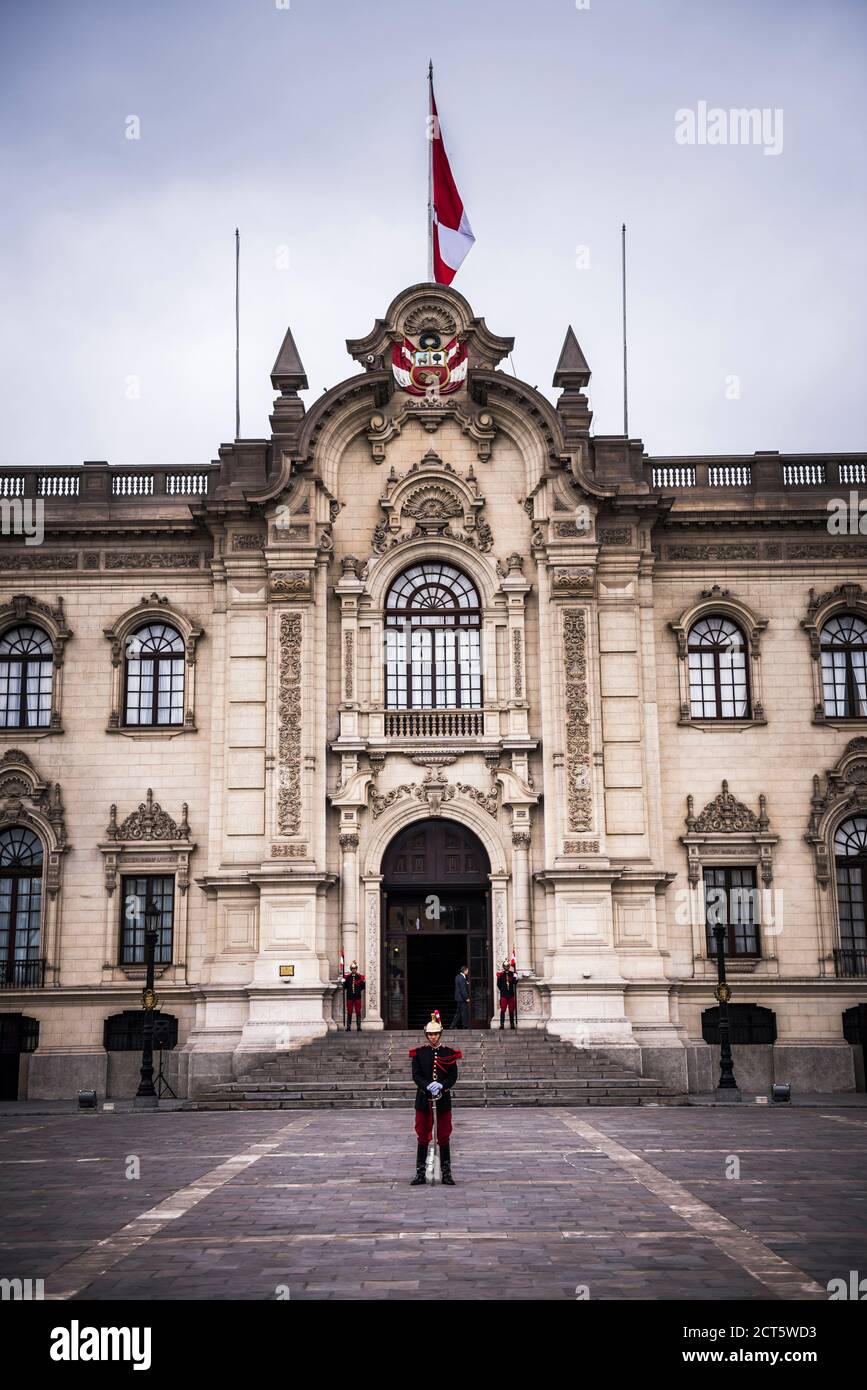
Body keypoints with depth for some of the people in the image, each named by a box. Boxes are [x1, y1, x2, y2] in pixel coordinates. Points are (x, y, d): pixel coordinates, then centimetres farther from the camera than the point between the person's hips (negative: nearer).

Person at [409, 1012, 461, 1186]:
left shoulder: (449, 1053, 3)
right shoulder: (418, 1053, 2)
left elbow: (453, 1076, -2)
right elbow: (416, 1075, -4)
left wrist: (441, 1085, -20)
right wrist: (428, 1086, -21)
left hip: (443, 1100, 0)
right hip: (423, 1100, 0)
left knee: (444, 1138, 4)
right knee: (422, 1137, 4)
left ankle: (446, 1173, 11)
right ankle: (420, 1173, 11)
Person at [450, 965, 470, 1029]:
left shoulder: (458, 977, 12)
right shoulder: (462, 978, -18)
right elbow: (463, 989, -21)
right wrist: (466, 998, -18)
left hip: (458, 997, 10)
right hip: (462, 998, -10)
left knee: (458, 1012, 13)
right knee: (465, 1012, -1)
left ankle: (453, 1025, 13)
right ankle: (465, 1026, 4)